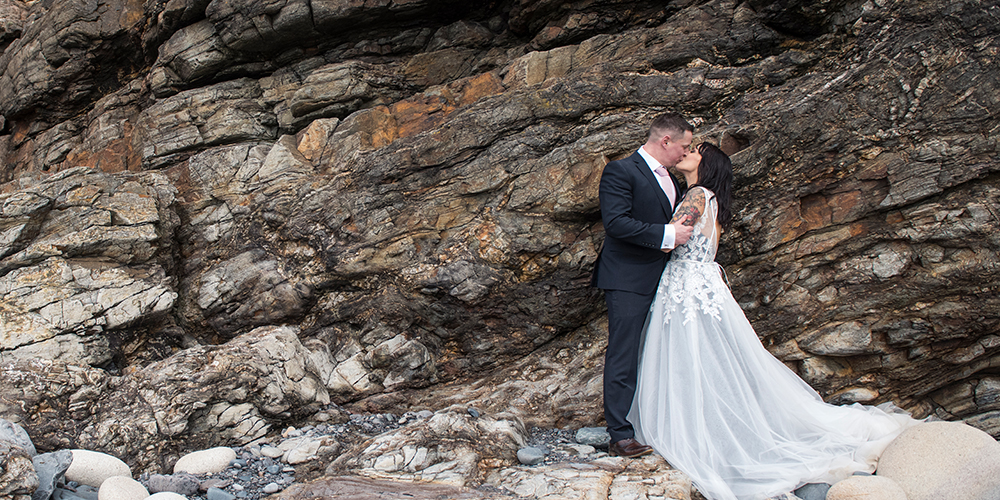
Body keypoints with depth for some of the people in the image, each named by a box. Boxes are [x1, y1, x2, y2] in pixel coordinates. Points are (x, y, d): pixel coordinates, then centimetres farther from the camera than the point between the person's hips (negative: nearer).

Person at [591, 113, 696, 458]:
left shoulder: (671, 179, 18)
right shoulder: (620, 172, -10)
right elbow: (616, 223, -21)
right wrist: (666, 235, -21)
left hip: (662, 282, 9)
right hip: (628, 281, -9)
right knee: (624, 357, -7)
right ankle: (620, 436, -4)